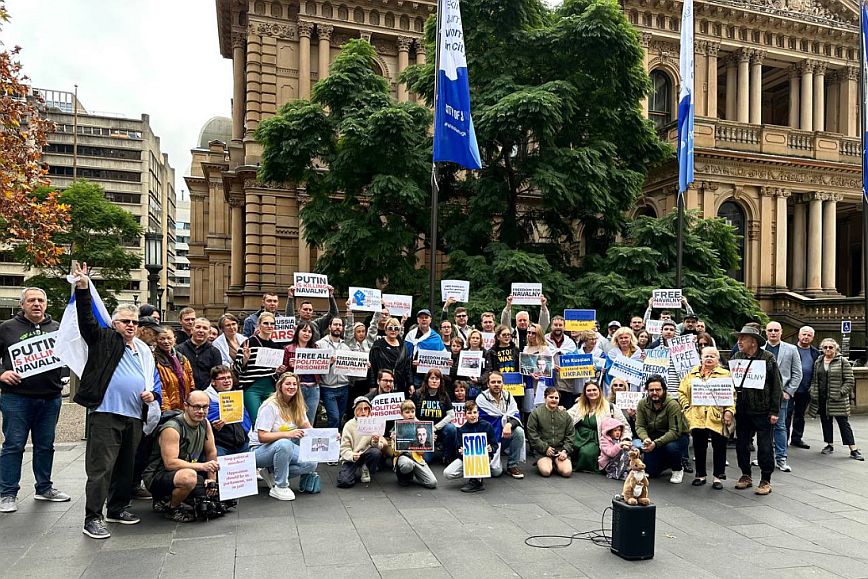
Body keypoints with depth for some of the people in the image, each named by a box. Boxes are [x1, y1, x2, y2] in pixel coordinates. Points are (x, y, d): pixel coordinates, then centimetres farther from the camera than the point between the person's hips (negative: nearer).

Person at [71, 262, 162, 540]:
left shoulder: (144, 350, 16)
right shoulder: (104, 340, 2)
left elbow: (154, 379, 23)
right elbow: (86, 320, -14)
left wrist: (152, 394, 2)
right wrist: (83, 289, -25)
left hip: (135, 416, 6)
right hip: (106, 413, -6)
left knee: (126, 467, 16)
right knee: (100, 468, -5)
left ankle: (117, 509, 31)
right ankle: (92, 519, 3)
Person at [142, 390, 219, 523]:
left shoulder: (205, 424, -1)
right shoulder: (172, 429, -23)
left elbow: (211, 452, 8)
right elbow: (170, 463, -30)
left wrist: (212, 479, -1)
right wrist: (202, 466, -36)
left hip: (184, 471, 8)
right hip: (157, 477, -8)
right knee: (189, 477, -37)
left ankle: (168, 499, 15)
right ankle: (172, 508, -7)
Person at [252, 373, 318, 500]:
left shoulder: (297, 405, 3)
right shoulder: (270, 406, -18)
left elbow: (308, 429, 3)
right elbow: (262, 437, -24)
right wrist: (287, 434, -37)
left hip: (283, 447, 7)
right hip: (259, 450, -7)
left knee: (311, 464, -16)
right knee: (284, 444, -38)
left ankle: (272, 473, 3)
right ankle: (280, 487, -21)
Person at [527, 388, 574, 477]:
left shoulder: (565, 415, 11)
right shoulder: (536, 413, 0)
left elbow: (570, 435, 11)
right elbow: (532, 434, -4)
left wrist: (565, 450, -4)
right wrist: (545, 448, -10)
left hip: (561, 449, 3)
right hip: (543, 450, -3)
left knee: (567, 472, -19)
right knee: (546, 471, -25)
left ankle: (556, 464, 13)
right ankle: (542, 462, 9)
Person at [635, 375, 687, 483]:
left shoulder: (672, 404, -25)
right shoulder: (642, 404, -11)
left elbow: (675, 431, -28)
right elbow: (640, 426, -12)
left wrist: (656, 443, -39)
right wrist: (645, 439, -34)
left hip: (677, 437, -4)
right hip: (654, 438, 4)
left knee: (671, 447, -38)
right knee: (651, 472, -4)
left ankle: (678, 469, -4)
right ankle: (667, 462, 28)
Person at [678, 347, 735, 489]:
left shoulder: (725, 374, 6)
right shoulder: (692, 374, 14)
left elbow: (732, 395, -2)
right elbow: (682, 392, 12)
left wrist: (729, 411, -13)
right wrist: (686, 407, -1)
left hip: (717, 417, -2)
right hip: (696, 417, 2)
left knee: (719, 447, 3)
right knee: (699, 447, 9)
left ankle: (718, 477, 14)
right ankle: (701, 475, 21)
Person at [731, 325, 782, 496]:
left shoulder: (768, 358, -6)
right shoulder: (736, 358, 6)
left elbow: (776, 385, -5)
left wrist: (774, 411, -8)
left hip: (762, 410, -4)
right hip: (742, 410, 4)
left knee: (765, 447, 3)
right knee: (741, 445, 12)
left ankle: (766, 480, 14)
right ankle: (746, 476, 26)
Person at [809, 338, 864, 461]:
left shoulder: (843, 361, -3)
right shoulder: (818, 362, 11)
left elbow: (850, 381, -5)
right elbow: (814, 379, 17)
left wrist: (841, 393, -14)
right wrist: (813, 392, 5)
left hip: (837, 400, -5)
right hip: (821, 399, 5)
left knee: (844, 423, -3)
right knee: (825, 422, 11)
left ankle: (853, 450, 0)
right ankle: (829, 445, 23)